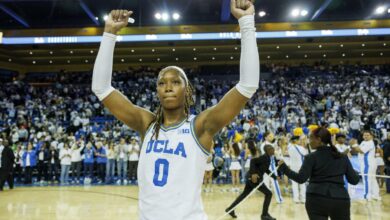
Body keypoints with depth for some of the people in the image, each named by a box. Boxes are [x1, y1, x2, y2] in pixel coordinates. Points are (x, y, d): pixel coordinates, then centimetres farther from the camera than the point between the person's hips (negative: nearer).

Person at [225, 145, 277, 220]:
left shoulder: (268, 158, 12)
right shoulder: (265, 157, -16)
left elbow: (266, 170, 24)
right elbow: (252, 160, -27)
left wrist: (275, 177, 20)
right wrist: (253, 173, -33)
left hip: (251, 177, 10)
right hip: (254, 178, -10)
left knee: (244, 194, 19)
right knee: (268, 193, -4)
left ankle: (230, 209, 27)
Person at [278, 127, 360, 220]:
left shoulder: (312, 157, -3)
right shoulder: (343, 157, 8)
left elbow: (301, 178, -12)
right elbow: (354, 180, 7)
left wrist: (284, 167, -1)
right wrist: (357, 174, 30)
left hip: (317, 200, -3)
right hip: (340, 200, 3)